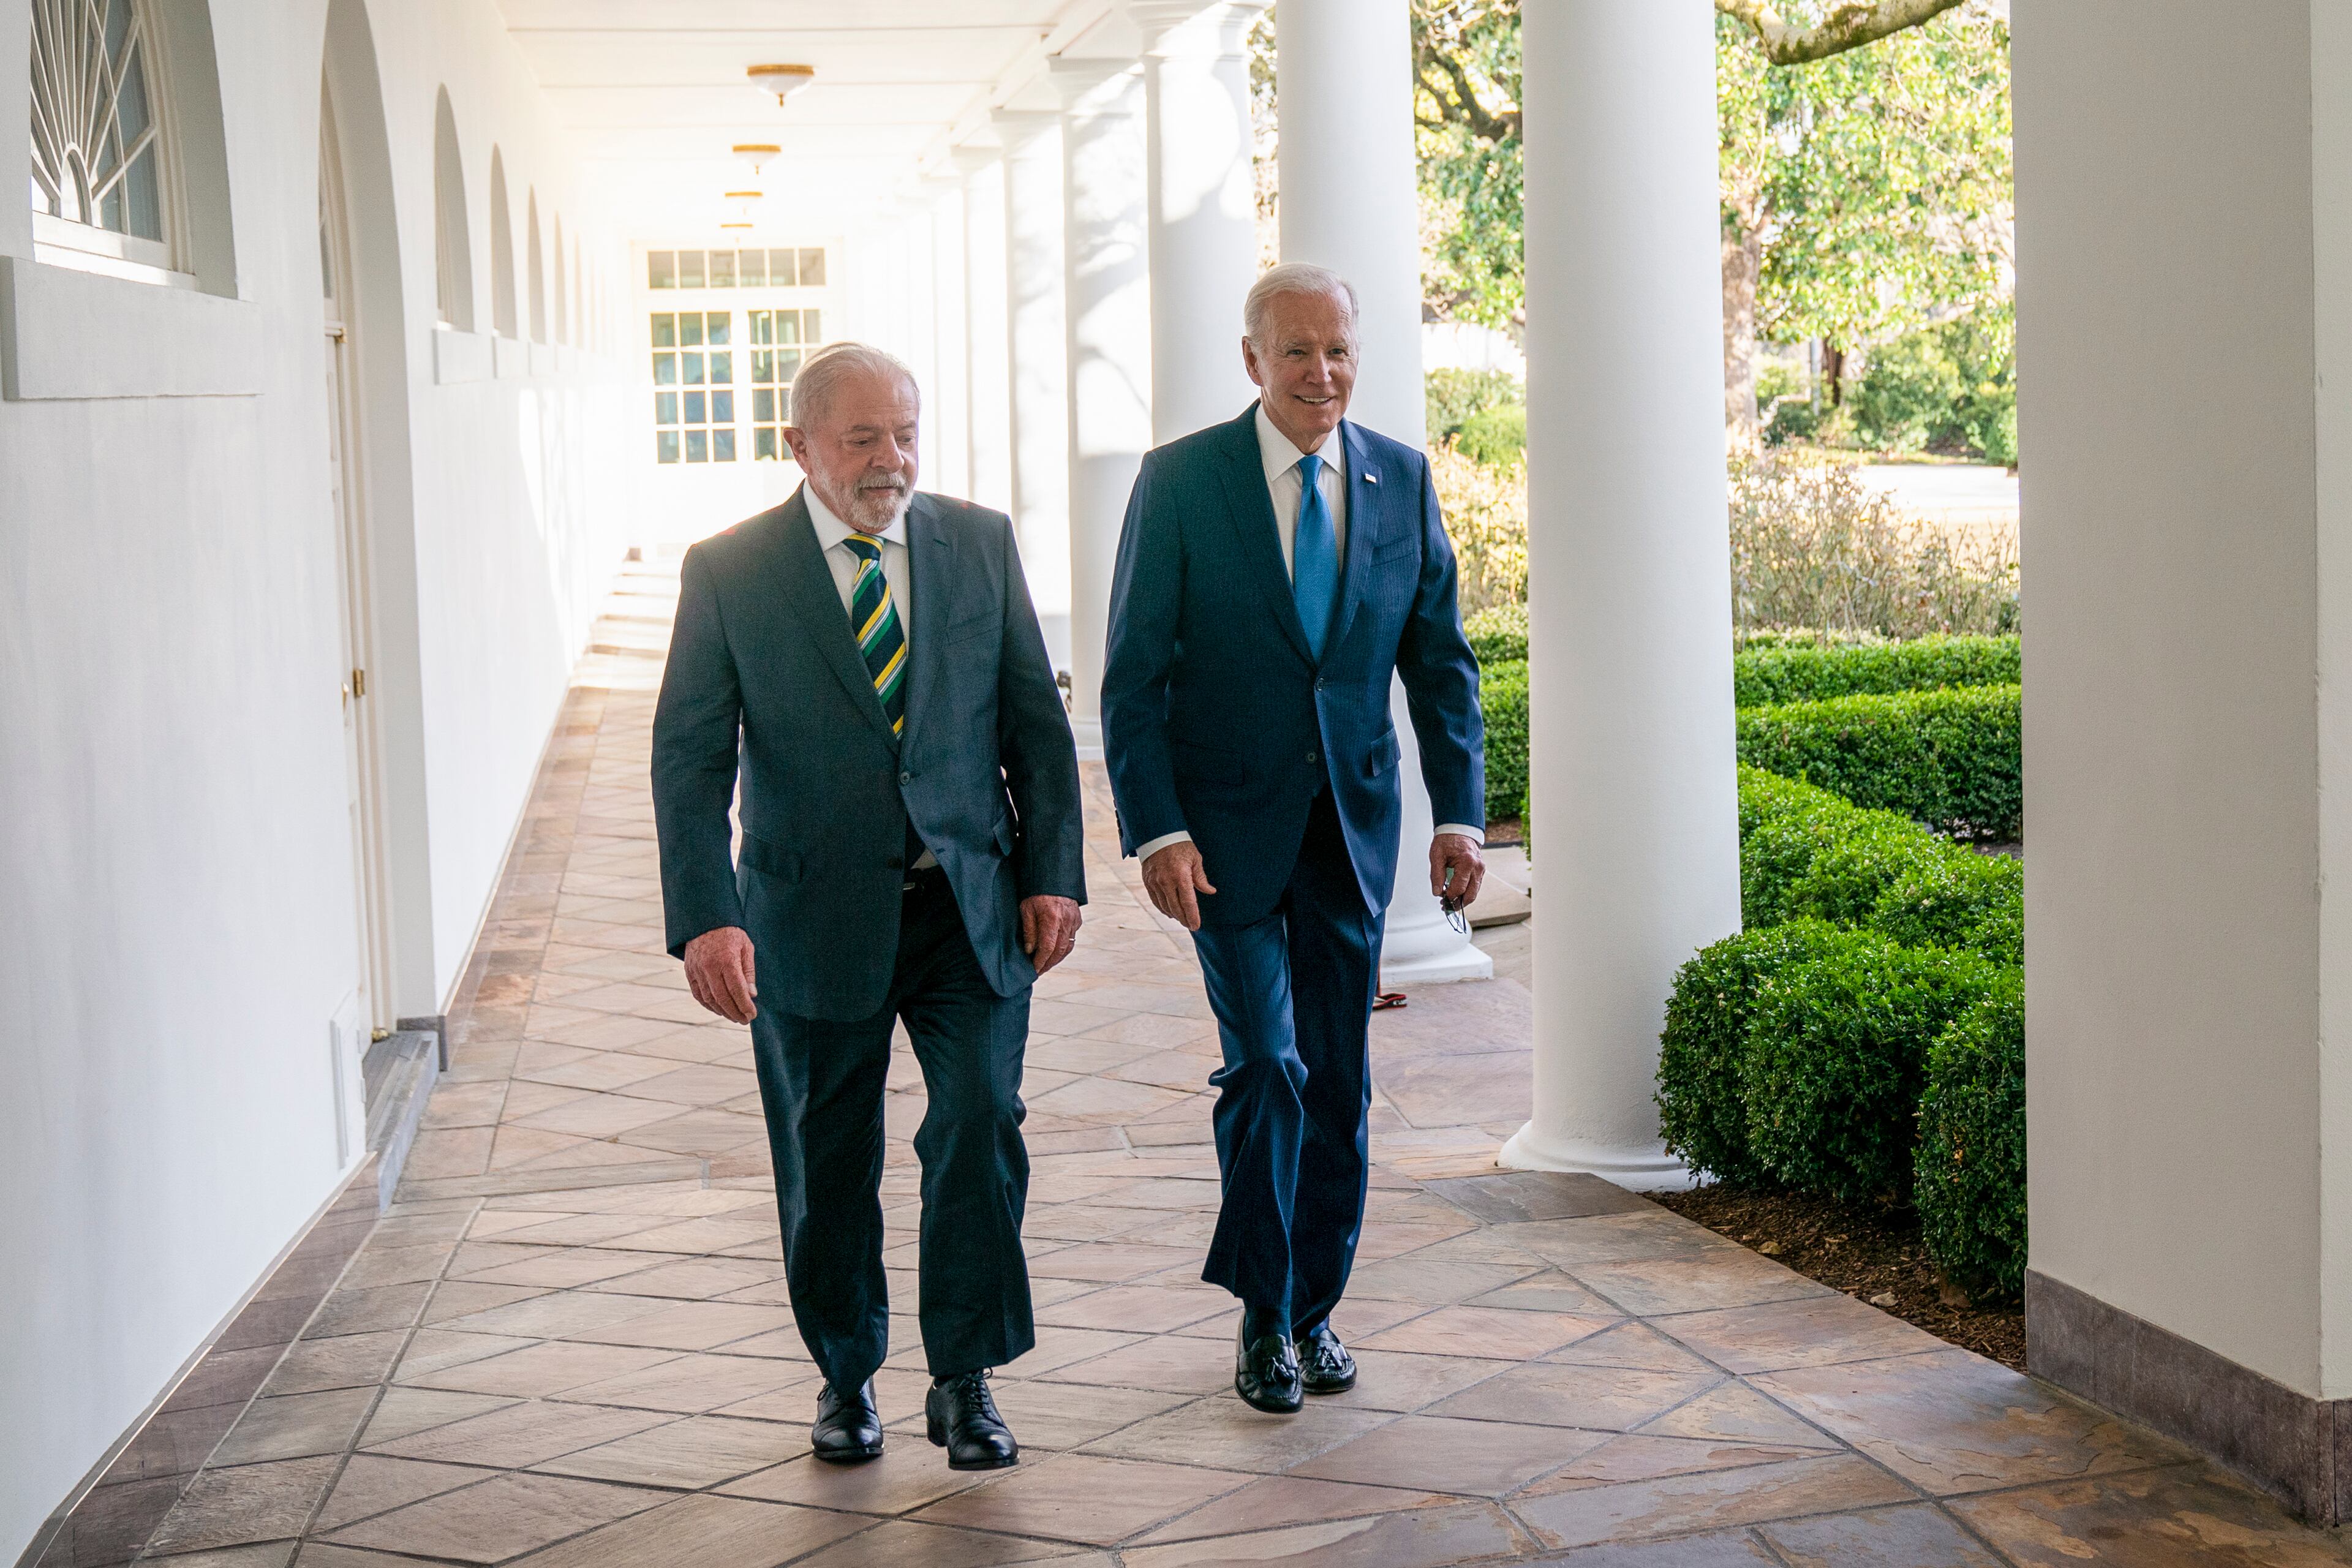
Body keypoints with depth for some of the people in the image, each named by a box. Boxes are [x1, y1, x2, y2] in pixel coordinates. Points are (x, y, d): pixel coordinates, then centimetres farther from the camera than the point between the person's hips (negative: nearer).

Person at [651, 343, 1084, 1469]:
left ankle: (963, 1382, 9)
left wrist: (1054, 871, -1)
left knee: (980, 1127, -7)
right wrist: (705, 918, -17)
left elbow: (1035, 721, 7)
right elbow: (690, 757, -7)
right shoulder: (728, 572, -4)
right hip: (813, 917, -1)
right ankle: (847, 1377, 29)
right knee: (827, 1165, 9)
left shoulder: (980, 544, 4)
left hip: (971, 908, 1)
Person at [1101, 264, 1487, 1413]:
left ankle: (1314, 1309, 24)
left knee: (1338, 1080, 8)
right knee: (1265, 1062, -10)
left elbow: (1440, 657, 8)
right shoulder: (1180, 480, -6)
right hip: (1228, 824, -3)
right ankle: (1262, 1318, 6)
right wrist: (1156, 828, -14)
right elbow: (1134, 674, -6)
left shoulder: (1402, 478, 4)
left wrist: (1461, 810, -1)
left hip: (1352, 825, 3)